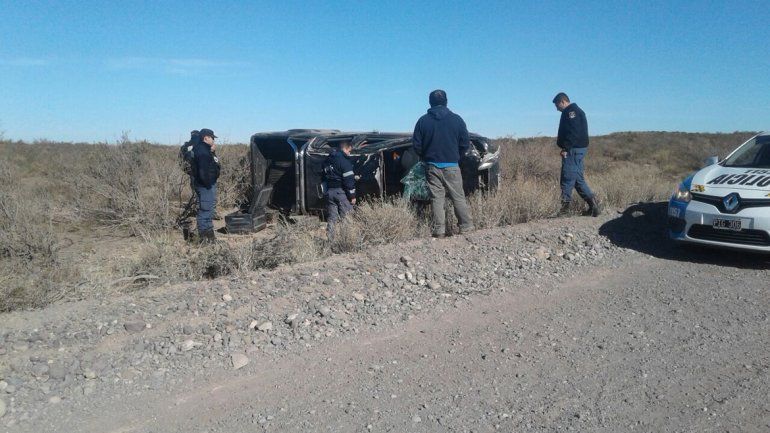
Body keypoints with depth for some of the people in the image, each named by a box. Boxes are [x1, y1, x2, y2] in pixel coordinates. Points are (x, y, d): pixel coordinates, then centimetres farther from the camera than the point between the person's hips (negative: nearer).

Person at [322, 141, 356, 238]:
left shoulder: (328, 160, 14)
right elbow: (348, 180, -16)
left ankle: (330, 239, 11)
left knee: (331, 219, 10)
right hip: (341, 192, -7)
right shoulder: (344, 160, -12)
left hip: (329, 192, 7)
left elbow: (324, 177, 20)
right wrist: (352, 195, -12)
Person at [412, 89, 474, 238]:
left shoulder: (423, 121, 1)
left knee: (436, 198, 3)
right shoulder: (457, 119, 0)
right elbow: (465, 144, 1)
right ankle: (466, 227, 5)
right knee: (458, 197, 5)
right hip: (452, 166, 0)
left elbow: (416, 145, 1)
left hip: (432, 166, 1)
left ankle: (439, 230, 2)